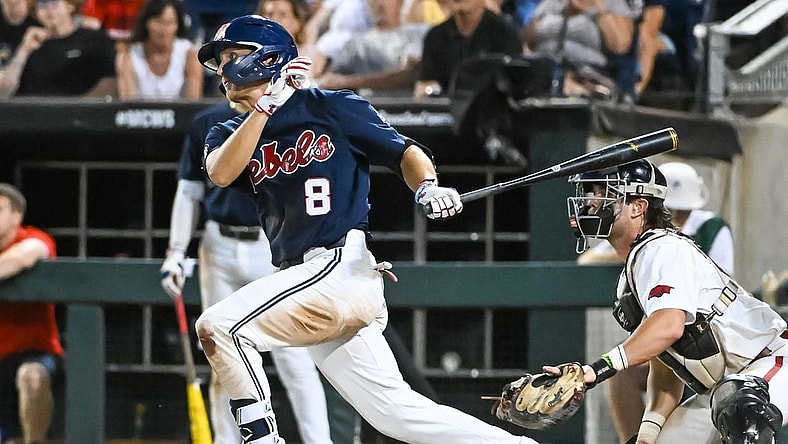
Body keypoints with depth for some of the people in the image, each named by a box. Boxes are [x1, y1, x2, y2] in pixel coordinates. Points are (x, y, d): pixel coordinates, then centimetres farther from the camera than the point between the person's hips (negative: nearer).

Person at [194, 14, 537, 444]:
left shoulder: (330, 108, 3)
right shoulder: (230, 134, 17)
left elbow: (404, 152, 4)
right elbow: (221, 173, -5)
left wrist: (429, 187, -17)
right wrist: (267, 105, -10)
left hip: (342, 266, -6)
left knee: (217, 327, -19)